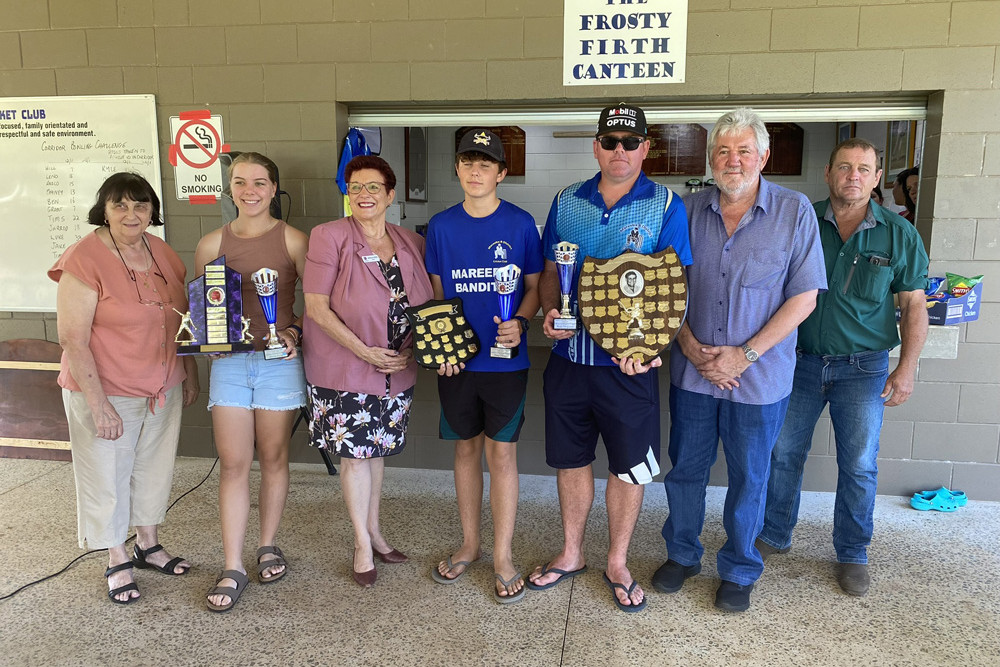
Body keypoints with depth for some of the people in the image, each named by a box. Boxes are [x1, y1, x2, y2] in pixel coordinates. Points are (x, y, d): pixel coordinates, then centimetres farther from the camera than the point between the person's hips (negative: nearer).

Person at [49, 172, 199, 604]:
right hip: (105, 391, -6)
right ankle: (117, 562, 26)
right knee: (107, 475, 8)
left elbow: (180, 320, 13)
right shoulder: (83, 260, -17)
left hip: (164, 389, 6)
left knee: (154, 468, 18)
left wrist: (190, 374, 14)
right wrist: (98, 403, -21)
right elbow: (73, 340, -19)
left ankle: (147, 544, 37)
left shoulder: (162, 253, 3)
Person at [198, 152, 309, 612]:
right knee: (233, 464, 1)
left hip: (279, 362, -1)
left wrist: (295, 333, -14)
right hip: (228, 362, 2)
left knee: (273, 458, 10)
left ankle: (268, 546, 29)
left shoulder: (292, 240, -1)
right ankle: (232, 569, 9)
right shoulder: (212, 244, 6)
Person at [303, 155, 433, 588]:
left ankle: (374, 530, 33)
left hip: (397, 369, 4)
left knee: (378, 449, 16)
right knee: (354, 453, 4)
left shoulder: (411, 244, 3)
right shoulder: (329, 237, -11)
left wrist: (412, 349, -5)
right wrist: (365, 352, -20)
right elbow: (315, 306, -15)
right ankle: (362, 544, 21)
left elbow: (423, 306, 12)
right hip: (343, 369, -4)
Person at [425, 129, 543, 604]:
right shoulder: (441, 226, 3)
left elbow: (534, 286, 2)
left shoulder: (520, 224, -3)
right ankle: (469, 545, 30)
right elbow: (435, 292, 9)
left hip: (505, 359, -2)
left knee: (501, 453, 3)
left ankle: (503, 557, 18)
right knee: (466, 449, 14)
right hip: (456, 360, 3)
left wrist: (521, 323, -17)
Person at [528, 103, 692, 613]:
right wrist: (550, 311, -9)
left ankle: (617, 564, 31)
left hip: (628, 362, -3)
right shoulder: (567, 202, 6)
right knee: (570, 459, 15)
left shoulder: (665, 207, -4)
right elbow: (550, 271, 12)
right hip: (569, 356, 3)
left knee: (629, 467, 9)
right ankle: (571, 555, 36)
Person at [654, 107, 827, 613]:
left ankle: (738, 571, 32)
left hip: (759, 376, -2)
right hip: (691, 371, 2)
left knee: (749, 477, 12)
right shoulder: (687, 211, 1)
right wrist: (690, 345, -10)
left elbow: (803, 296, -8)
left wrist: (745, 354, -14)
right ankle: (682, 555, 36)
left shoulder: (795, 212, -6)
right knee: (685, 468, 15)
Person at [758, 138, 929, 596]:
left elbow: (913, 305, 3)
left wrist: (907, 368, -4)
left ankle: (852, 554, 24)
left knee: (858, 466, 6)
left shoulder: (899, 234, 0)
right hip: (800, 361, 1)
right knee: (782, 453, 8)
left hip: (863, 367, 0)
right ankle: (774, 536, 27)